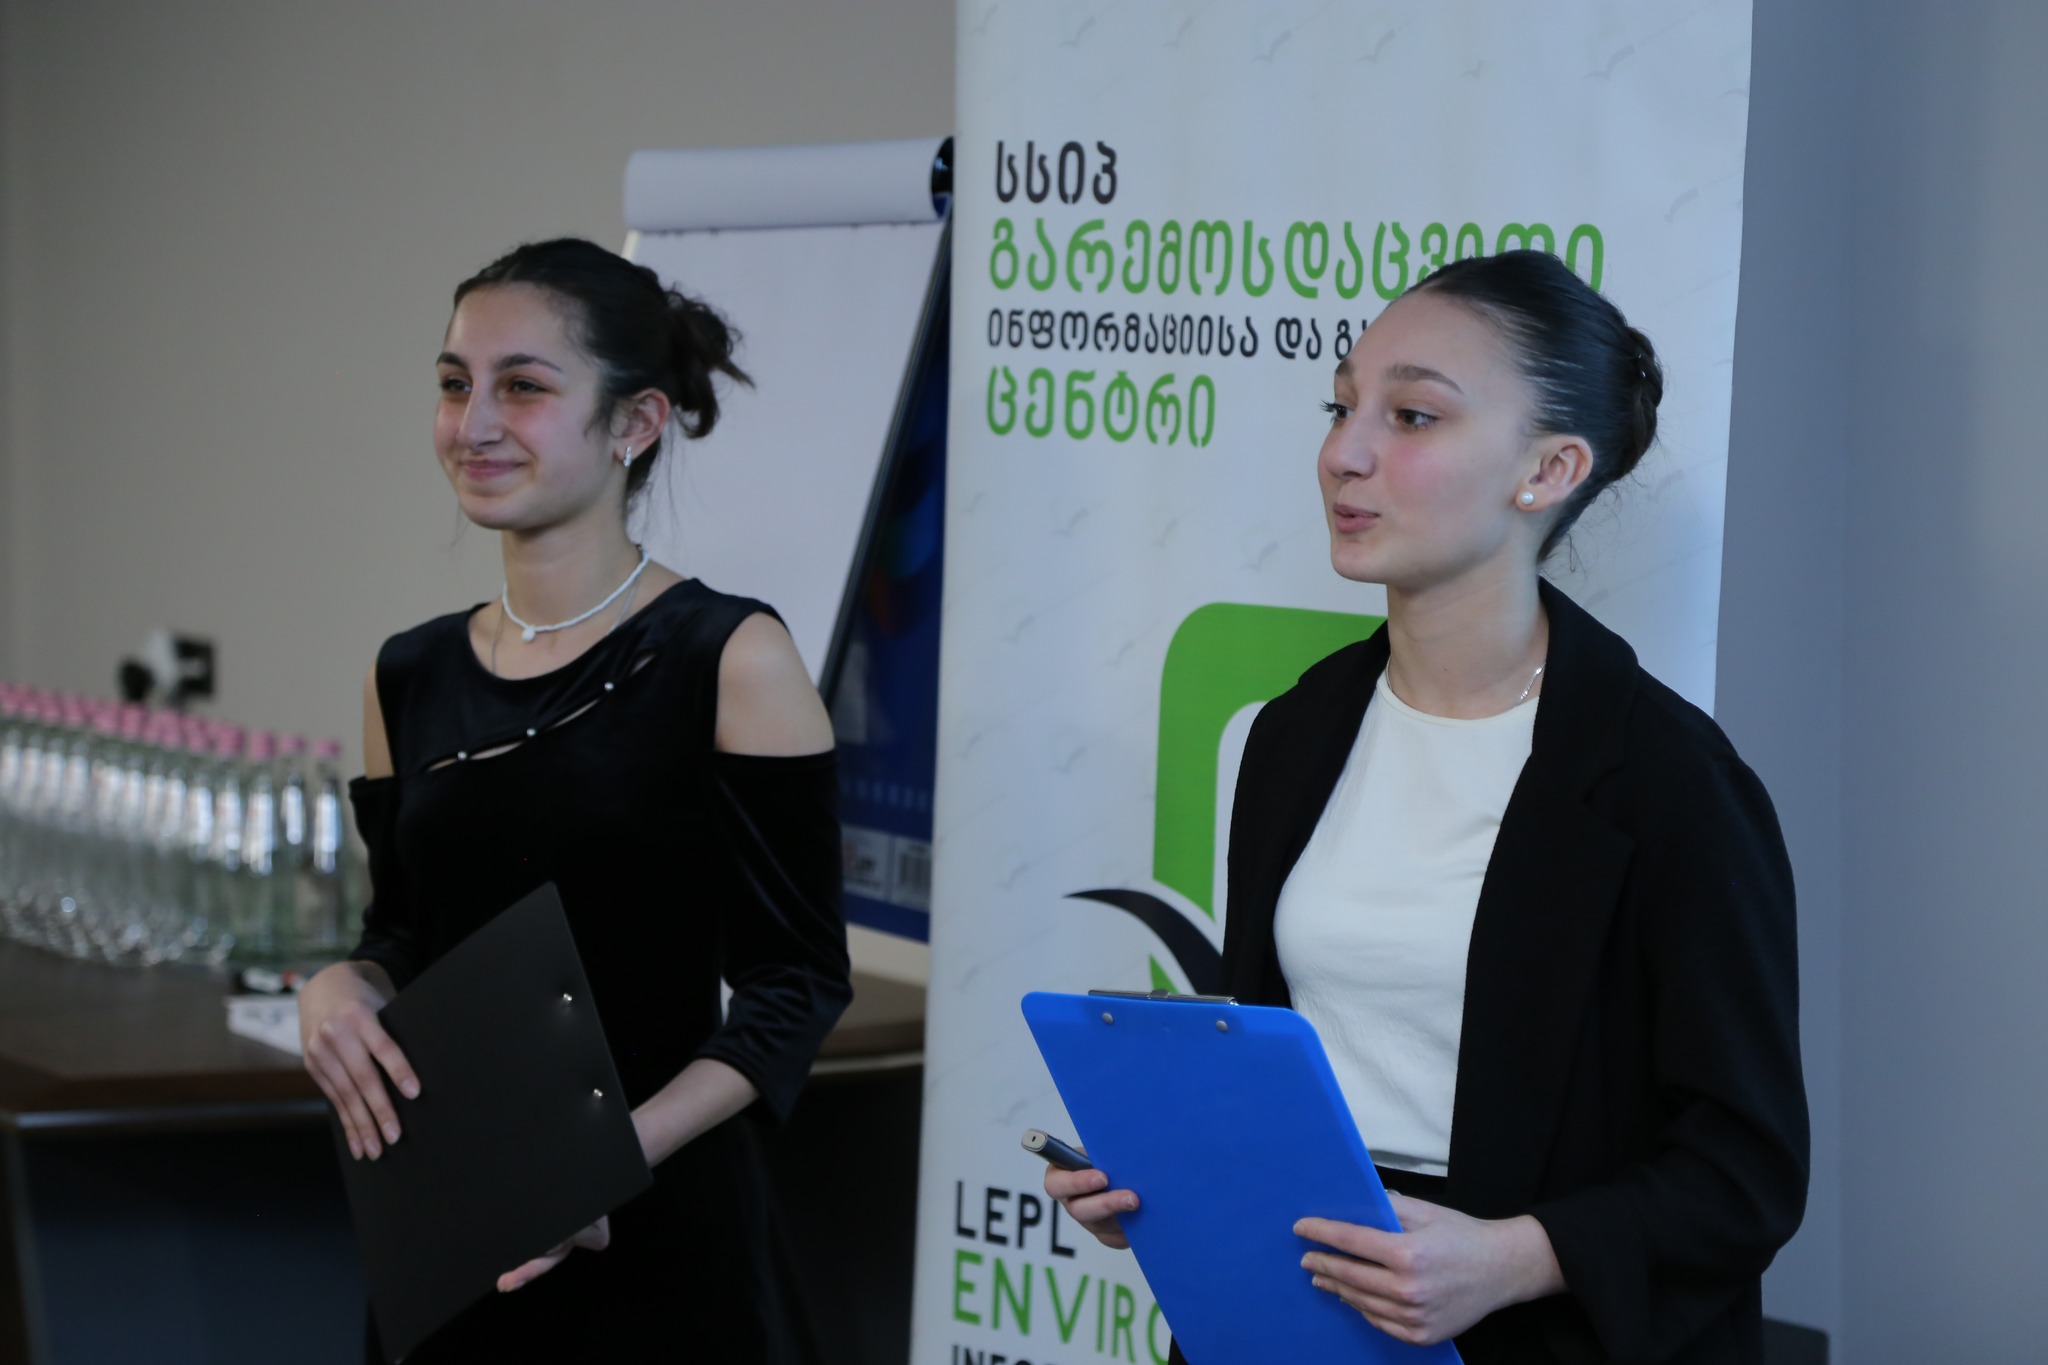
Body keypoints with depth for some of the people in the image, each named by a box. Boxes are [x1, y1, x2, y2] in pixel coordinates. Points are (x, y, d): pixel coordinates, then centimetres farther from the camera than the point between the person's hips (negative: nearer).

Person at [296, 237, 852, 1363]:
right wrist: (342, 987, -6)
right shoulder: (410, 679, 7)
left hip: (654, 1239, -5)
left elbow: (798, 982, -10)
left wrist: (622, 1152, -23)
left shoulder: (731, 660, -9)